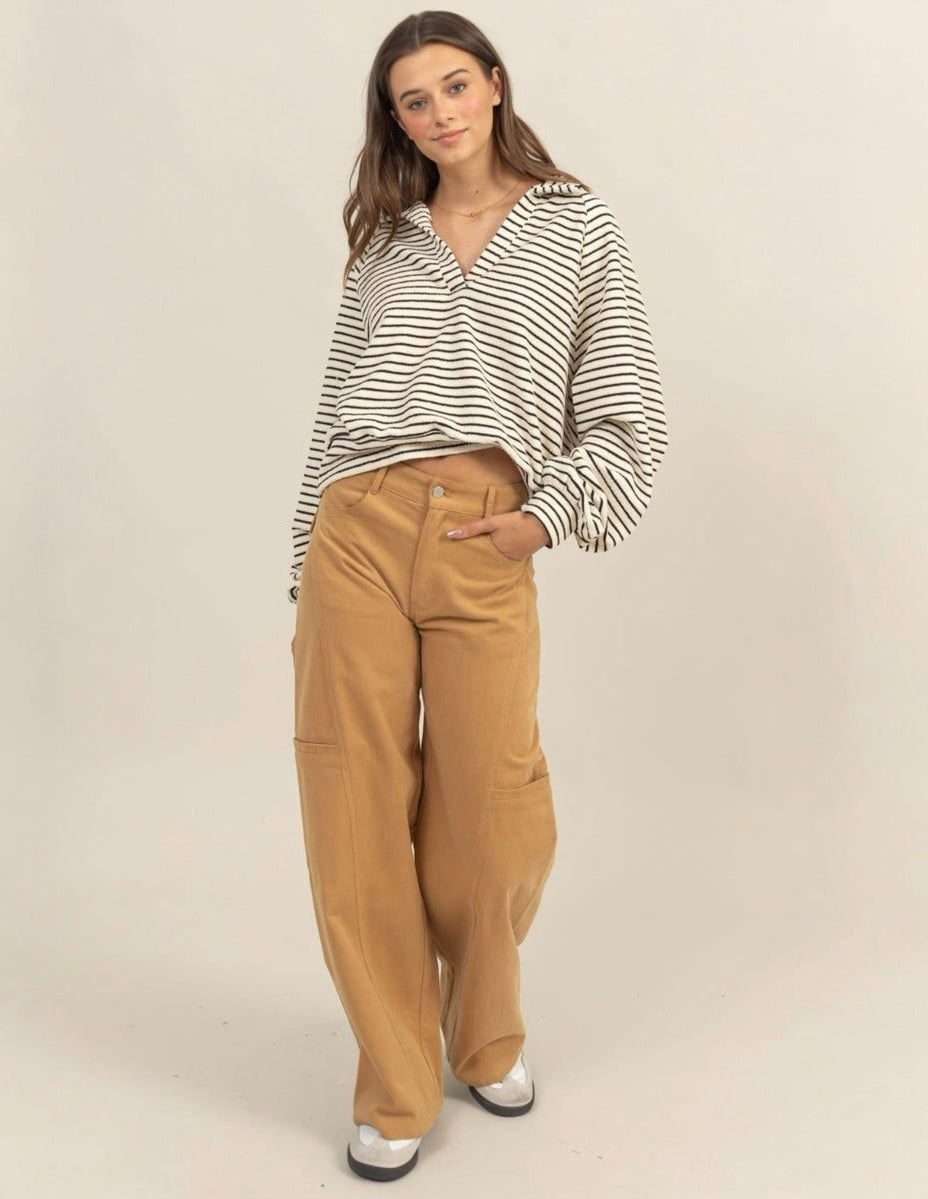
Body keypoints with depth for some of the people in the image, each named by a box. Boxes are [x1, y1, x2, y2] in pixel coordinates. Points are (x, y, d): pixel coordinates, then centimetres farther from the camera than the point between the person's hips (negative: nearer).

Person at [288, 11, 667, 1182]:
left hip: (484, 551, -2)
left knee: (493, 830, 1)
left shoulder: (579, 227, 9)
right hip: (358, 530, 2)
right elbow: (335, 413, 15)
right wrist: (305, 566, 11)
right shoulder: (383, 239, 15)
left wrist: (550, 515, -5)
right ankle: (395, 1090, 19)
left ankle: (487, 1039, 32)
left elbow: (632, 419, 7)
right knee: (360, 819, 1)